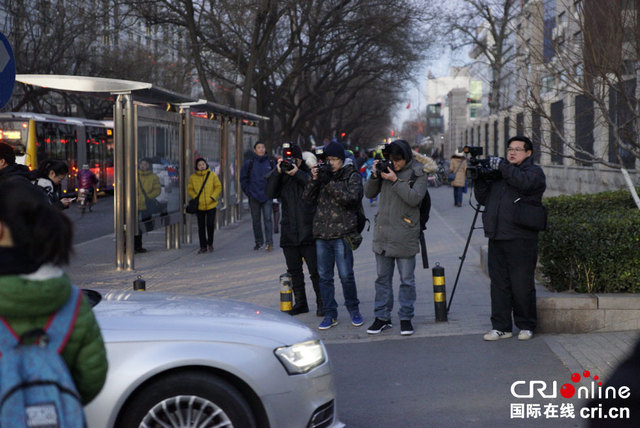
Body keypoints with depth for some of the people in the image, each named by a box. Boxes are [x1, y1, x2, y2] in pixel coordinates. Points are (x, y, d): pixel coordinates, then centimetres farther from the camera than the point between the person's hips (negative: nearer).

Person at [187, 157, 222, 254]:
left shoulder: (212, 175, 0)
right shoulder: (193, 177, 2)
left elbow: (218, 187, 1)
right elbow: (190, 190, 6)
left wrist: (213, 197, -10)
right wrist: (195, 198, -9)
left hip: (211, 205, -1)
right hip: (199, 206, 1)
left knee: (210, 225, -4)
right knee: (201, 227, 4)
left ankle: (210, 243, 19)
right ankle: (203, 247, 12)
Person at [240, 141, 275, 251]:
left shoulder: (271, 163, 4)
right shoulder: (249, 163, 1)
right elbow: (243, 178, 8)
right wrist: (247, 191, 0)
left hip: (267, 196, -1)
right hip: (254, 196, 1)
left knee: (268, 218, -10)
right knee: (256, 220, 8)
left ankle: (269, 242, -11)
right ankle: (258, 242, 18)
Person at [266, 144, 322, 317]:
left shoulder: (308, 173, 1)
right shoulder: (280, 177, 9)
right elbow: (271, 193, -6)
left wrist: (297, 173, -24)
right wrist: (277, 172, -17)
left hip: (308, 231, -4)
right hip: (289, 233, 4)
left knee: (315, 271, -2)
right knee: (294, 271, 11)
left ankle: (322, 303, 8)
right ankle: (300, 303, 21)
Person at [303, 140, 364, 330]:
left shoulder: (352, 176, 2)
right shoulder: (323, 175, 14)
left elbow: (352, 197, -15)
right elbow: (308, 198, 7)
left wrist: (329, 183, -18)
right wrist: (314, 179, -8)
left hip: (342, 232, -4)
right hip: (321, 233, 4)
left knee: (346, 275, -5)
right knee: (324, 276, 5)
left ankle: (354, 310, 15)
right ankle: (330, 314, 14)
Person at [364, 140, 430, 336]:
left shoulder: (418, 172, -4)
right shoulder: (386, 169, 7)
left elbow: (414, 198, -16)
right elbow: (369, 193, 8)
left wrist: (395, 181, -18)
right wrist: (374, 176, -7)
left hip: (405, 235, -4)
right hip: (382, 232, 4)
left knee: (407, 279, 3)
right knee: (382, 277, 10)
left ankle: (406, 318, 12)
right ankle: (382, 317, 18)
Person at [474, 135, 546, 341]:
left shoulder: (534, 172, 3)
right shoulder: (498, 174, 20)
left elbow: (524, 181, -20)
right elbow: (484, 199, 18)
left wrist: (502, 166, -13)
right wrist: (481, 178, 3)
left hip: (521, 240, -6)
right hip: (497, 238, 6)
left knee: (522, 285, -2)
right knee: (499, 284, 6)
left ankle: (526, 326, 11)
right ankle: (501, 327, 12)